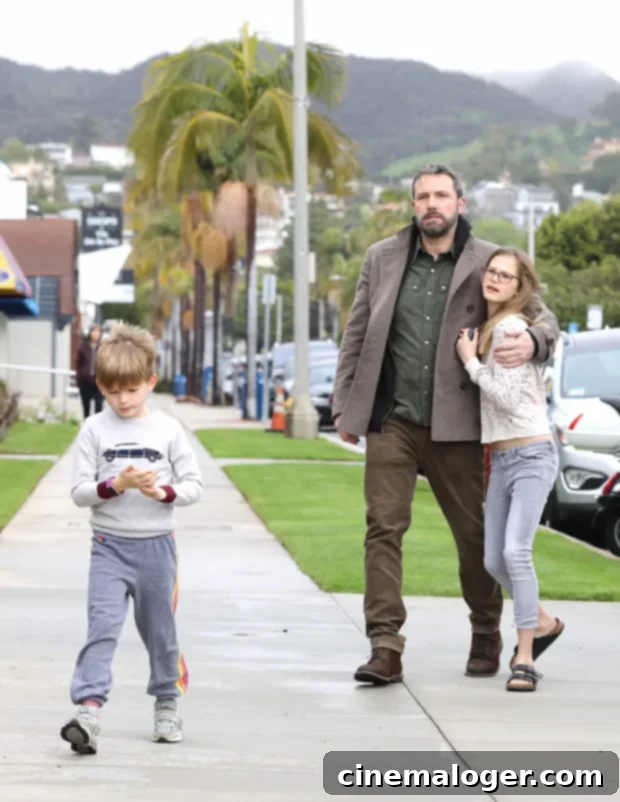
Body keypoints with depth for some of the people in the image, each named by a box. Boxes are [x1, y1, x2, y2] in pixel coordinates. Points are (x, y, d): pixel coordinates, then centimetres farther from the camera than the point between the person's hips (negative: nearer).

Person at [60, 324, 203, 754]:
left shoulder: (168, 429, 0)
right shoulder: (94, 430, -1)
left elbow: (194, 486, 1)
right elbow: (79, 491, -3)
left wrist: (162, 492, -18)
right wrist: (115, 485, -20)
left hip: (156, 545, 1)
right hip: (109, 545, -1)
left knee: (159, 630, 13)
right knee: (102, 626, -14)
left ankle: (167, 703, 31)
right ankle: (88, 710, -23)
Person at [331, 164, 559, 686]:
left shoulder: (487, 263, 1)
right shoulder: (383, 259, 8)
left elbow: (542, 316, 1)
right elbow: (356, 336, 12)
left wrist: (532, 342, -23)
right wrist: (345, 405, 9)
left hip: (456, 425, -1)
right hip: (392, 421, 1)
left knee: (474, 533, 9)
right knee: (383, 528, -8)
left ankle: (486, 637, 29)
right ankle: (385, 648, -9)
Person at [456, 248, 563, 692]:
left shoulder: (512, 328, -13)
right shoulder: (487, 329, 13)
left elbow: (507, 397, -18)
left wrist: (471, 361, -9)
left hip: (532, 454, -9)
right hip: (501, 456, 9)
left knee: (516, 551, -20)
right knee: (494, 561, 10)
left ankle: (525, 657, -15)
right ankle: (542, 622, 33)